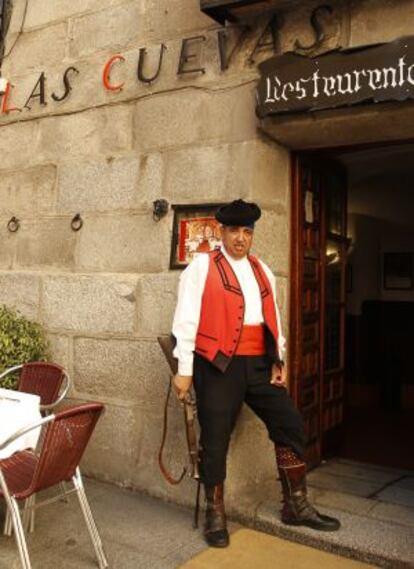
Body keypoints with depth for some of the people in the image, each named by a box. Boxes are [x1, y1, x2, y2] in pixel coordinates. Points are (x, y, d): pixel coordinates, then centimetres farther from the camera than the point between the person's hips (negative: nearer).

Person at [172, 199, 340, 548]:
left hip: (259, 363, 6)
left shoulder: (262, 270, 15)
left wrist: (279, 360, 11)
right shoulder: (202, 266, -3)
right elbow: (186, 320, -6)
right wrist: (184, 370, -9)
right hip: (218, 364, -5)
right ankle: (215, 516, 20)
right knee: (216, 439, 2)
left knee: (290, 425, 6)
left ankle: (297, 506, 22)